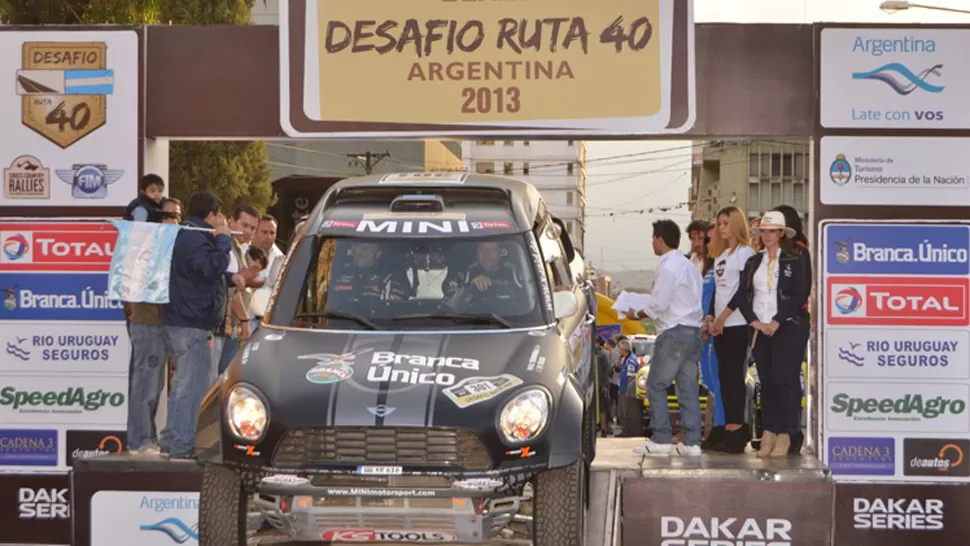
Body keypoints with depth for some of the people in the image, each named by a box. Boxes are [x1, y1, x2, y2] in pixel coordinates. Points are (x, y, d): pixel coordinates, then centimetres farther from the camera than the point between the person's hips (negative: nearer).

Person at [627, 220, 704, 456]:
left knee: (656, 385, -2)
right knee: (688, 387, 7)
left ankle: (661, 439, -5)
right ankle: (692, 441, 4)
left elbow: (659, 305, -15)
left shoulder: (667, 266, -12)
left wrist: (637, 313, -1)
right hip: (693, 330, 9)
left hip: (674, 332, -9)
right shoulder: (689, 265, 17)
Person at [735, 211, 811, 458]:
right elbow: (742, 295, 9)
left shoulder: (795, 260, -1)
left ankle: (785, 435, -8)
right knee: (766, 381, 4)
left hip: (788, 328, -5)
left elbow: (800, 295, -9)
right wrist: (754, 321, -6)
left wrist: (777, 322, -14)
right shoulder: (753, 262, 14)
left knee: (784, 379, -10)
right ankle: (769, 433, 7)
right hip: (760, 329, 5)